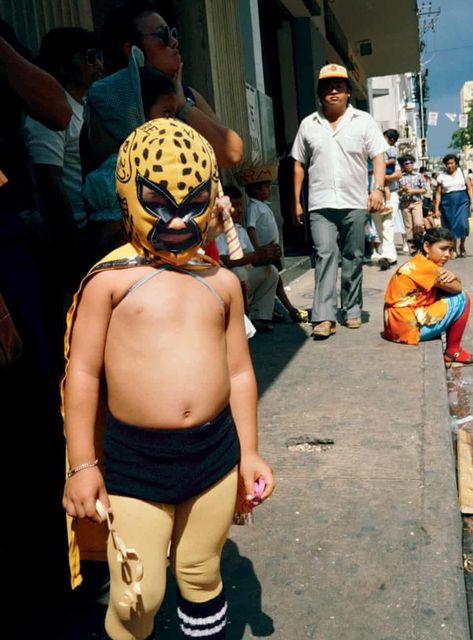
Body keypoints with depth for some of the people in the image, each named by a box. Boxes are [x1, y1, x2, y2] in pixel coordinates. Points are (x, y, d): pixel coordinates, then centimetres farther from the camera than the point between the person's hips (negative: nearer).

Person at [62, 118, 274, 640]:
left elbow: (240, 372, 9)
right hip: (136, 459, -3)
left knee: (201, 576, 20)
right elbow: (83, 372, -6)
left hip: (216, 450, 4)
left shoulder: (222, 282, 4)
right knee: (137, 596, 5)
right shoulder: (111, 278, -8)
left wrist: (248, 452, 12)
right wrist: (82, 464, -5)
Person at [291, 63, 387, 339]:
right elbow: (299, 165, 14)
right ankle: (324, 317, -13)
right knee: (325, 256, -10)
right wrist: (297, 202, 10)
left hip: (354, 203, 0)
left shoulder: (364, 121, 8)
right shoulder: (308, 124, 13)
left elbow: (379, 157, 1)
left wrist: (378, 188, -15)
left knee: (353, 258, 5)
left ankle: (352, 310, 17)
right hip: (321, 205, 0)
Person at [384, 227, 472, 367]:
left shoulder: (417, 263, 13)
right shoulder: (425, 266, -16)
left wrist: (452, 277, -9)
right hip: (408, 328, -10)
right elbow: (457, 288, -13)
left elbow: (455, 284, 14)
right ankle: (453, 353, 6)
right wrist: (453, 278, 9)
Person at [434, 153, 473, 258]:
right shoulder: (441, 177, 7)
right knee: (451, 226, 0)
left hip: (462, 201, -1)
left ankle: (462, 246, 9)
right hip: (448, 203, 1)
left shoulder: (463, 173, 8)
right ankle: (454, 250, 13)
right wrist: (437, 209, 1)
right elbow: (438, 193, 6)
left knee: (462, 224, -14)